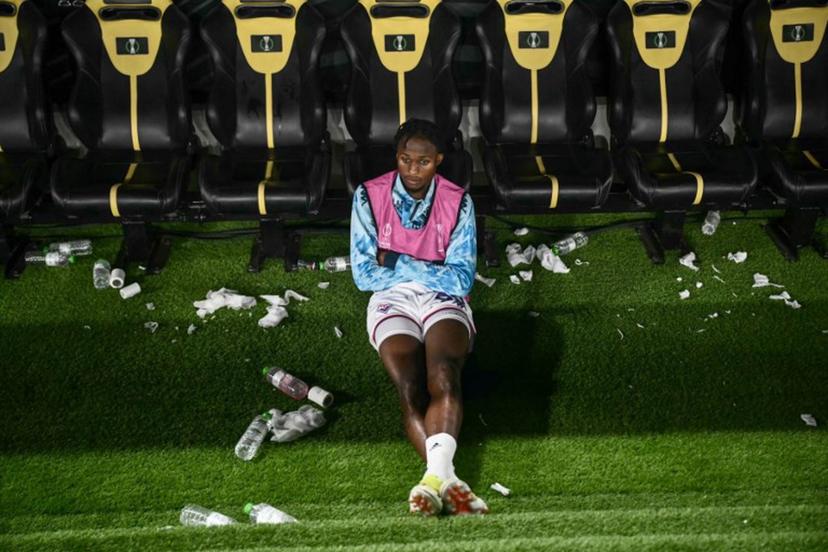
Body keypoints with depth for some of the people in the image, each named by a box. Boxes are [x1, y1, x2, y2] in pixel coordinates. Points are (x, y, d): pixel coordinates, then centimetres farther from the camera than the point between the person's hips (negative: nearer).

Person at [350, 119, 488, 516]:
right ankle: (445, 476, -43)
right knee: (409, 387, -29)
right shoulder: (369, 197, 0)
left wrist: (398, 263, -10)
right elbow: (364, 275, -3)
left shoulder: (457, 202, 2)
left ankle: (435, 475, -51)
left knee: (443, 375, -33)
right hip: (391, 303, 0)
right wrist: (431, 271, -4)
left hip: (444, 302, 0)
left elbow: (462, 280, -5)